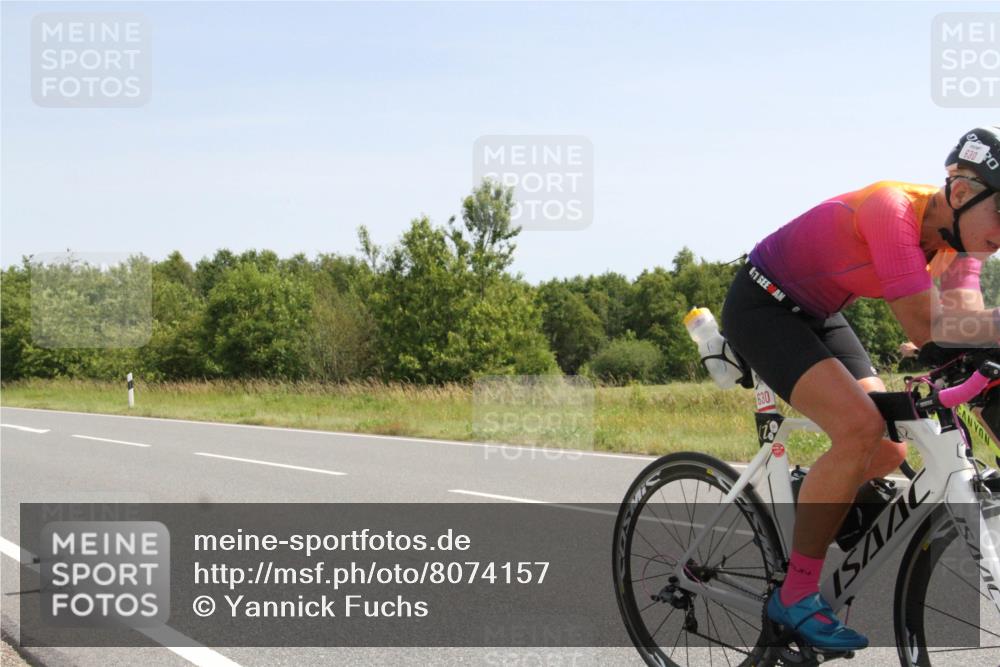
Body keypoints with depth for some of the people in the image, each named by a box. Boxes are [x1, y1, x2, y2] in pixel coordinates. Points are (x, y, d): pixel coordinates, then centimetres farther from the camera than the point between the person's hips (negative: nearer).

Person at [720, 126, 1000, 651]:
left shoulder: (958, 232, -8)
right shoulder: (893, 210, -32)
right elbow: (925, 327, -37)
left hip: (817, 314, 9)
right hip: (762, 307, -9)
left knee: (888, 450, 0)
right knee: (860, 429, -24)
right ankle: (795, 594, -14)